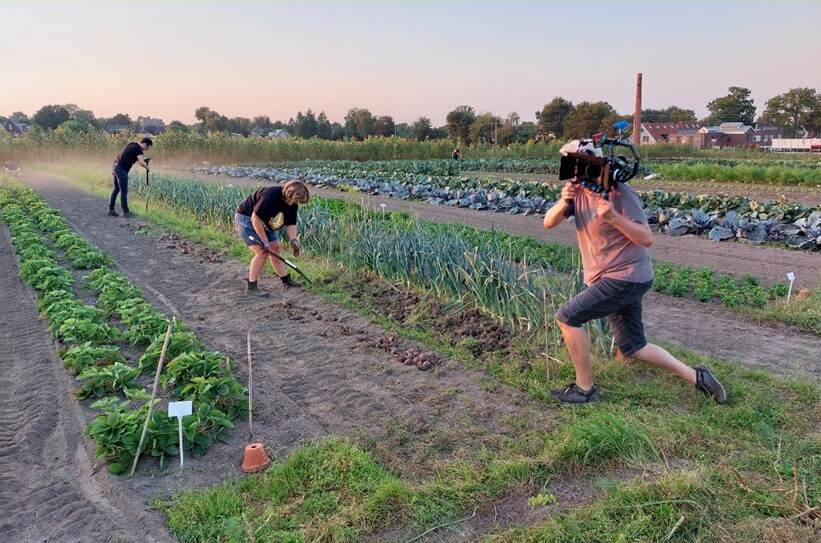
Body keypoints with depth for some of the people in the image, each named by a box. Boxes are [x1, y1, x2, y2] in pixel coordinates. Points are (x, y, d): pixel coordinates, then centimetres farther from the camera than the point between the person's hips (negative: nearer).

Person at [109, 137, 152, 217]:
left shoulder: (132, 145, 16)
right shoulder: (138, 148, -12)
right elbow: (141, 163, -22)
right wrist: (147, 167, -4)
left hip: (116, 167, 9)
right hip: (122, 170, -9)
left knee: (116, 189, 16)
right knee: (124, 191, -2)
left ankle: (111, 209, 21)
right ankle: (126, 212, 3)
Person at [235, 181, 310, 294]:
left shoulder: (292, 203, -8)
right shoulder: (270, 196, -34)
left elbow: (291, 224, -1)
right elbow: (255, 219, -32)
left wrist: (294, 240, -18)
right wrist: (265, 241, -27)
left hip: (265, 223, 9)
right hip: (247, 218, -9)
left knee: (275, 249, 10)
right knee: (262, 252, -17)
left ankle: (286, 280, 22)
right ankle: (251, 286, -8)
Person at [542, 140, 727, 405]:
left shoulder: (619, 193, -17)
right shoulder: (578, 190, 4)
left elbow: (647, 239, -19)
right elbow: (549, 223, -3)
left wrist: (613, 216, -31)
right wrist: (564, 202, -22)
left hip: (626, 277, -9)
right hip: (615, 279, 9)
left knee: (566, 317, -12)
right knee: (632, 348, 14)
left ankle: (584, 389, -1)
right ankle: (696, 376, 23)